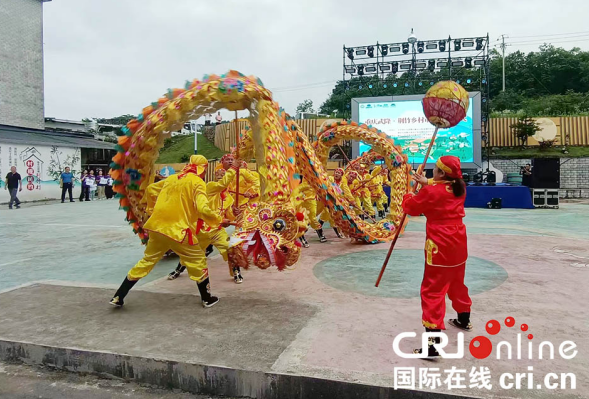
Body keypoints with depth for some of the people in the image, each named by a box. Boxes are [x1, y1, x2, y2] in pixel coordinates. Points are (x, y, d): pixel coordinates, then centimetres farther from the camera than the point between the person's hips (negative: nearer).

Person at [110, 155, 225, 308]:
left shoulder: (172, 178, 15)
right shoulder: (198, 183, -5)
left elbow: (150, 190, 24)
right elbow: (203, 209, -18)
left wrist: (152, 211, 33)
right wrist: (219, 220, -3)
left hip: (158, 226, 6)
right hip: (178, 230, -6)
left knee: (147, 261, 19)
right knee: (198, 261, 12)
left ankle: (118, 297, 22)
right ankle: (207, 299, 19)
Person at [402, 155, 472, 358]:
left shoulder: (431, 191, -16)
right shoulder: (459, 188, 4)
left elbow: (411, 208, -1)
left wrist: (408, 196, 18)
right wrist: (427, 183, 22)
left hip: (440, 246, -8)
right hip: (458, 243, 8)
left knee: (433, 291, -8)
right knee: (457, 283, 27)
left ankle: (433, 342, -13)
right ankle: (464, 320, 49)